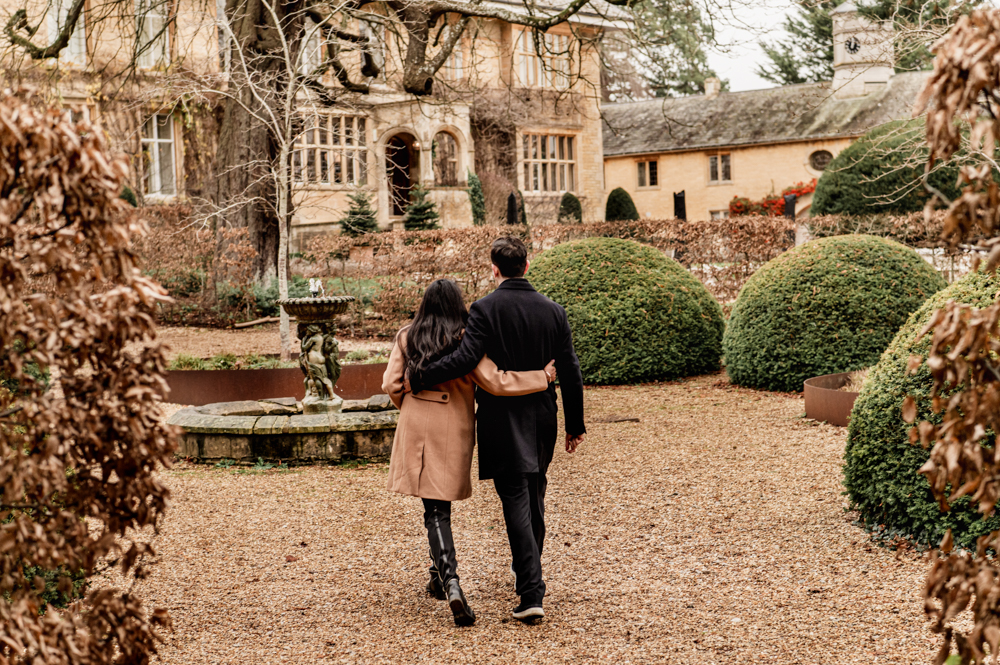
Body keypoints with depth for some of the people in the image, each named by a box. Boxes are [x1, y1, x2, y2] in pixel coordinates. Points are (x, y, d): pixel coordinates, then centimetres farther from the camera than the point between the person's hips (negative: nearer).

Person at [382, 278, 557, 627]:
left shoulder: (406, 338, 0)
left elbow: (391, 384, 1)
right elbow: (496, 382, -16)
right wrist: (545, 376, -9)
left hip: (415, 429, 1)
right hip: (453, 430, -1)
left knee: (435, 510, 0)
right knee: (440, 504, 17)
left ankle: (449, 581, -17)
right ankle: (440, 575, 28)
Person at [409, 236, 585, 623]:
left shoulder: (485, 309, -11)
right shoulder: (553, 311, 3)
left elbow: (465, 359, -21)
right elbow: (570, 373, 4)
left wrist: (417, 379, -10)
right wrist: (575, 425, 12)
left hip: (502, 422, -4)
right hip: (541, 420, 4)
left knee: (516, 502, -5)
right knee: (535, 496, 21)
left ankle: (532, 594, -12)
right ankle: (527, 570, 38)